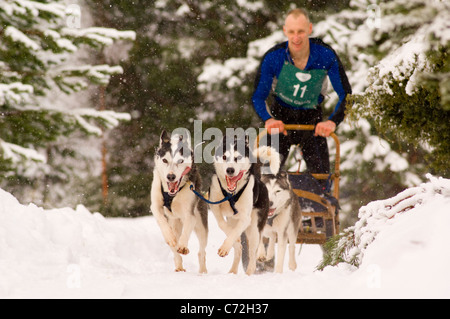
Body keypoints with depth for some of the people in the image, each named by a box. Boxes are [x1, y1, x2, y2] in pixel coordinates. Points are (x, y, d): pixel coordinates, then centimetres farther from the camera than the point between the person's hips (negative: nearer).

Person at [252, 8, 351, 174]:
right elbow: (258, 97, -15)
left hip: (312, 117, 0)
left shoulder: (326, 55, -23)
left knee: (321, 175, -9)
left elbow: (345, 94, -17)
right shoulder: (273, 57, -23)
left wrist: (333, 121, -36)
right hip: (281, 115, 0)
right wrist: (268, 119, -37)